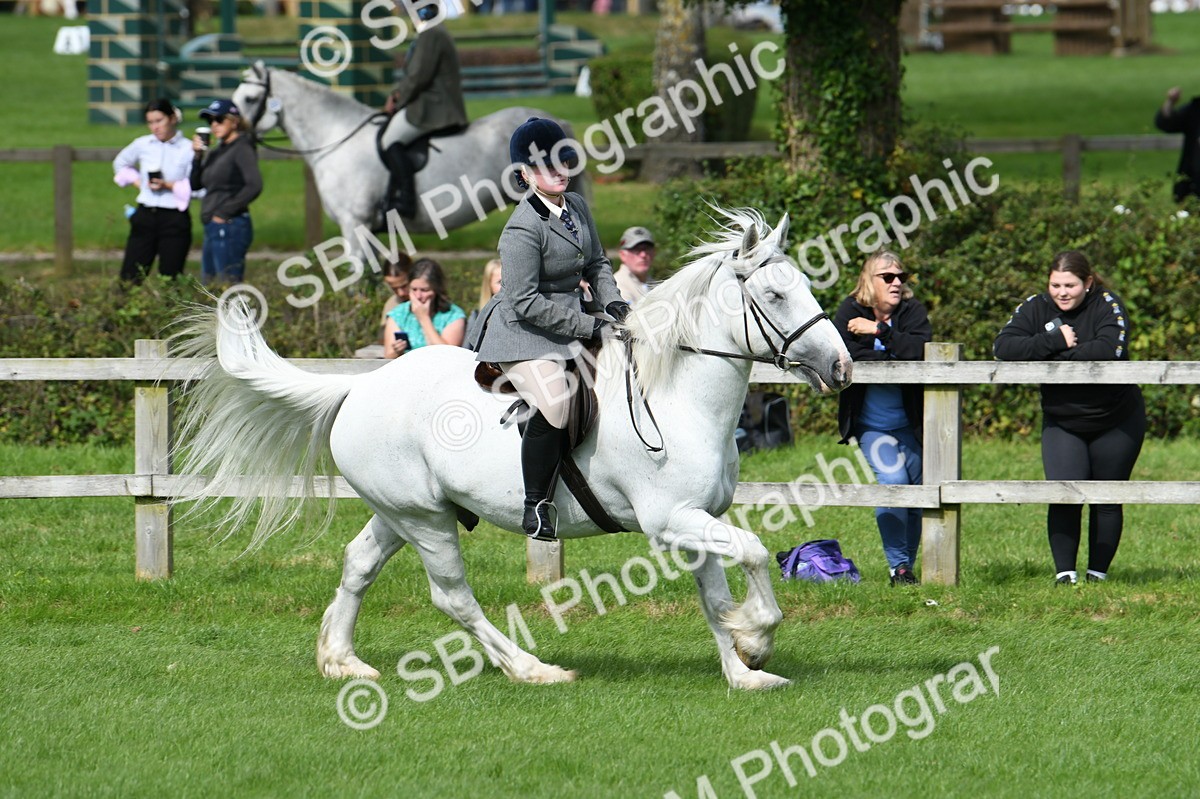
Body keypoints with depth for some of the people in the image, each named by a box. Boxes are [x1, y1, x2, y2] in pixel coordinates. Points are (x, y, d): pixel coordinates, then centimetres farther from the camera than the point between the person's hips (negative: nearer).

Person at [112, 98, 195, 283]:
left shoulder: (188, 150, -5)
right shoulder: (142, 145, 7)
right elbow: (120, 163, 26)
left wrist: (169, 186, -18)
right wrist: (136, 180, 11)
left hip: (175, 220, -3)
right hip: (145, 217, 3)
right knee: (129, 278, -1)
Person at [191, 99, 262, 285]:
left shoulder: (242, 149, -8)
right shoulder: (217, 153, 17)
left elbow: (254, 186, -21)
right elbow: (196, 184, 17)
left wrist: (224, 212, -18)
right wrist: (198, 156, 2)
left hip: (229, 227, -10)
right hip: (213, 228, 10)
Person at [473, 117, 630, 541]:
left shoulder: (577, 207, 6)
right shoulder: (522, 229, -20)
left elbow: (596, 263, 20)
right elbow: (526, 301, -22)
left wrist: (611, 301, 0)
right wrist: (589, 326, -21)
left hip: (570, 319, 9)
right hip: (523, 331, -9)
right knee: (554, 407, -27)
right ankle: (536, 506, -14)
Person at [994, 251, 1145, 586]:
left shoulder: (1106, 306, -13)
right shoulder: (1036, 308, -5)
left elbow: (1109, 350, -30)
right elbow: (1003, 347, -18)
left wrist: (1060, 357, -25)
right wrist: (1056, 341, -26)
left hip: (1117, 422, -1)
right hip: (1062, 423, 1)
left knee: (1107, 501, 5)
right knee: (1063, 497, -15)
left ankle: (1098, 571, 17)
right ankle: (1064, 571, -7)